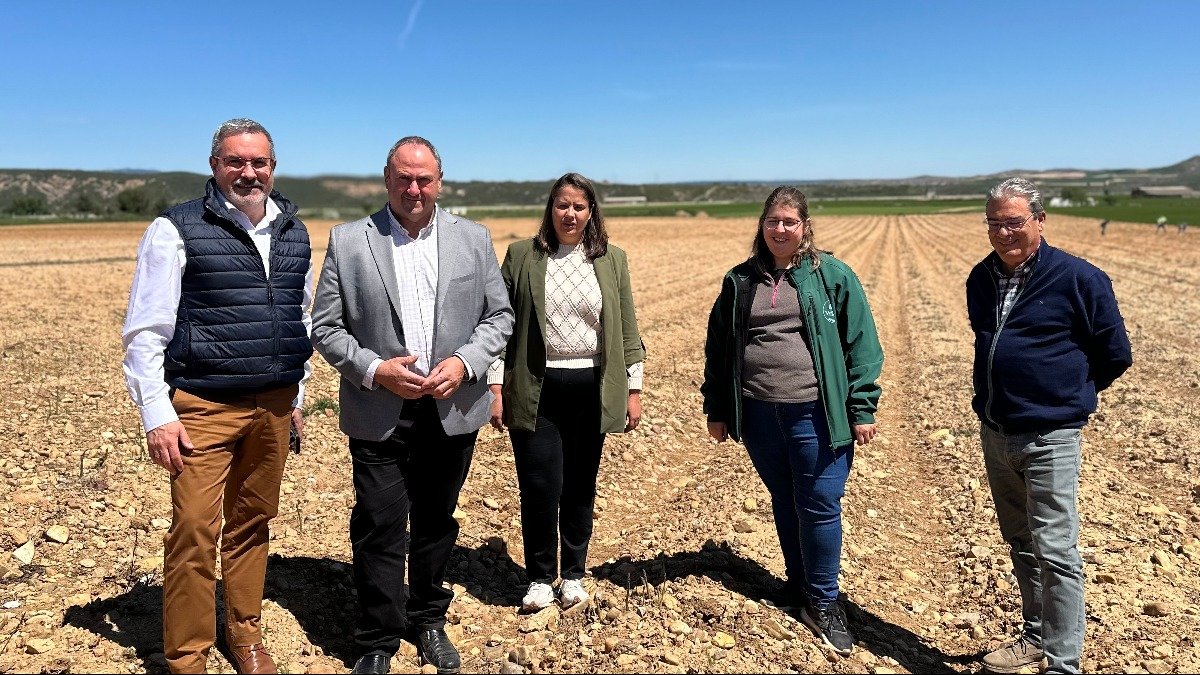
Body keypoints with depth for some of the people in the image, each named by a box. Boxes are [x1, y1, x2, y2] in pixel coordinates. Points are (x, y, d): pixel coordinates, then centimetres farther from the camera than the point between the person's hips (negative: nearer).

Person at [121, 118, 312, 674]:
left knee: (252, 522, 14)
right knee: (194, 531, -3)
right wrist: (157, 415, -10)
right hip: (204, 408, -4)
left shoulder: (293, 232, 10)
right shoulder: (178, 230, -5)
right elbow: (144, 331, -6)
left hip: (274, 404, 5)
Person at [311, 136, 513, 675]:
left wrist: (464, 363, -10)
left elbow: (499, 315, 6)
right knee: (379, 529, 3)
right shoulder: (348, 241, -1)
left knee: (436, 523, 16)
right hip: (379, 413, -2)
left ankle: (429, 620, 36)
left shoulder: (474, 239, 4)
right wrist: (374, 370, -15)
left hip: (452, 409, 2)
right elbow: (324, 326, -1)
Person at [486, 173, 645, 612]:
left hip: (590, 389, 2)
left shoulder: (612, 260, 6)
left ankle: (573, 575, 29)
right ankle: (540, 578, 19)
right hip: (536, 389, -1)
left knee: (579, 488, 10)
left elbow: (627, 330, 8)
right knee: (540, 488, -3)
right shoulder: (522, 256, 2)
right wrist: (496, 387, -2)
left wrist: (633, 389, 5)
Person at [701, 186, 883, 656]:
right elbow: (718, 347, 11)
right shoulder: (740, 281, 7)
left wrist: (862, 408, -6)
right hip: (758, 415, 3)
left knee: (819, 507, 2)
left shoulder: (833, 276, -2)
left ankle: (822, 602, 20)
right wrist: (716, 409, 10)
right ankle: (798, 583, 35)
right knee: (784, 503, 16)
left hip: (816, 414, -3)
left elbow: (861, 344, -2)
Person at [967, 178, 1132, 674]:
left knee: (1055, 553, -3)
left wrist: (1069, 395, 5)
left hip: (1049, 438, -6)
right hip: (994, 433, 6)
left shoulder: (1078, 278, -11)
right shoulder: (981, 279, 6)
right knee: (1020, 546, 18)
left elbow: (1115, 354, -3)